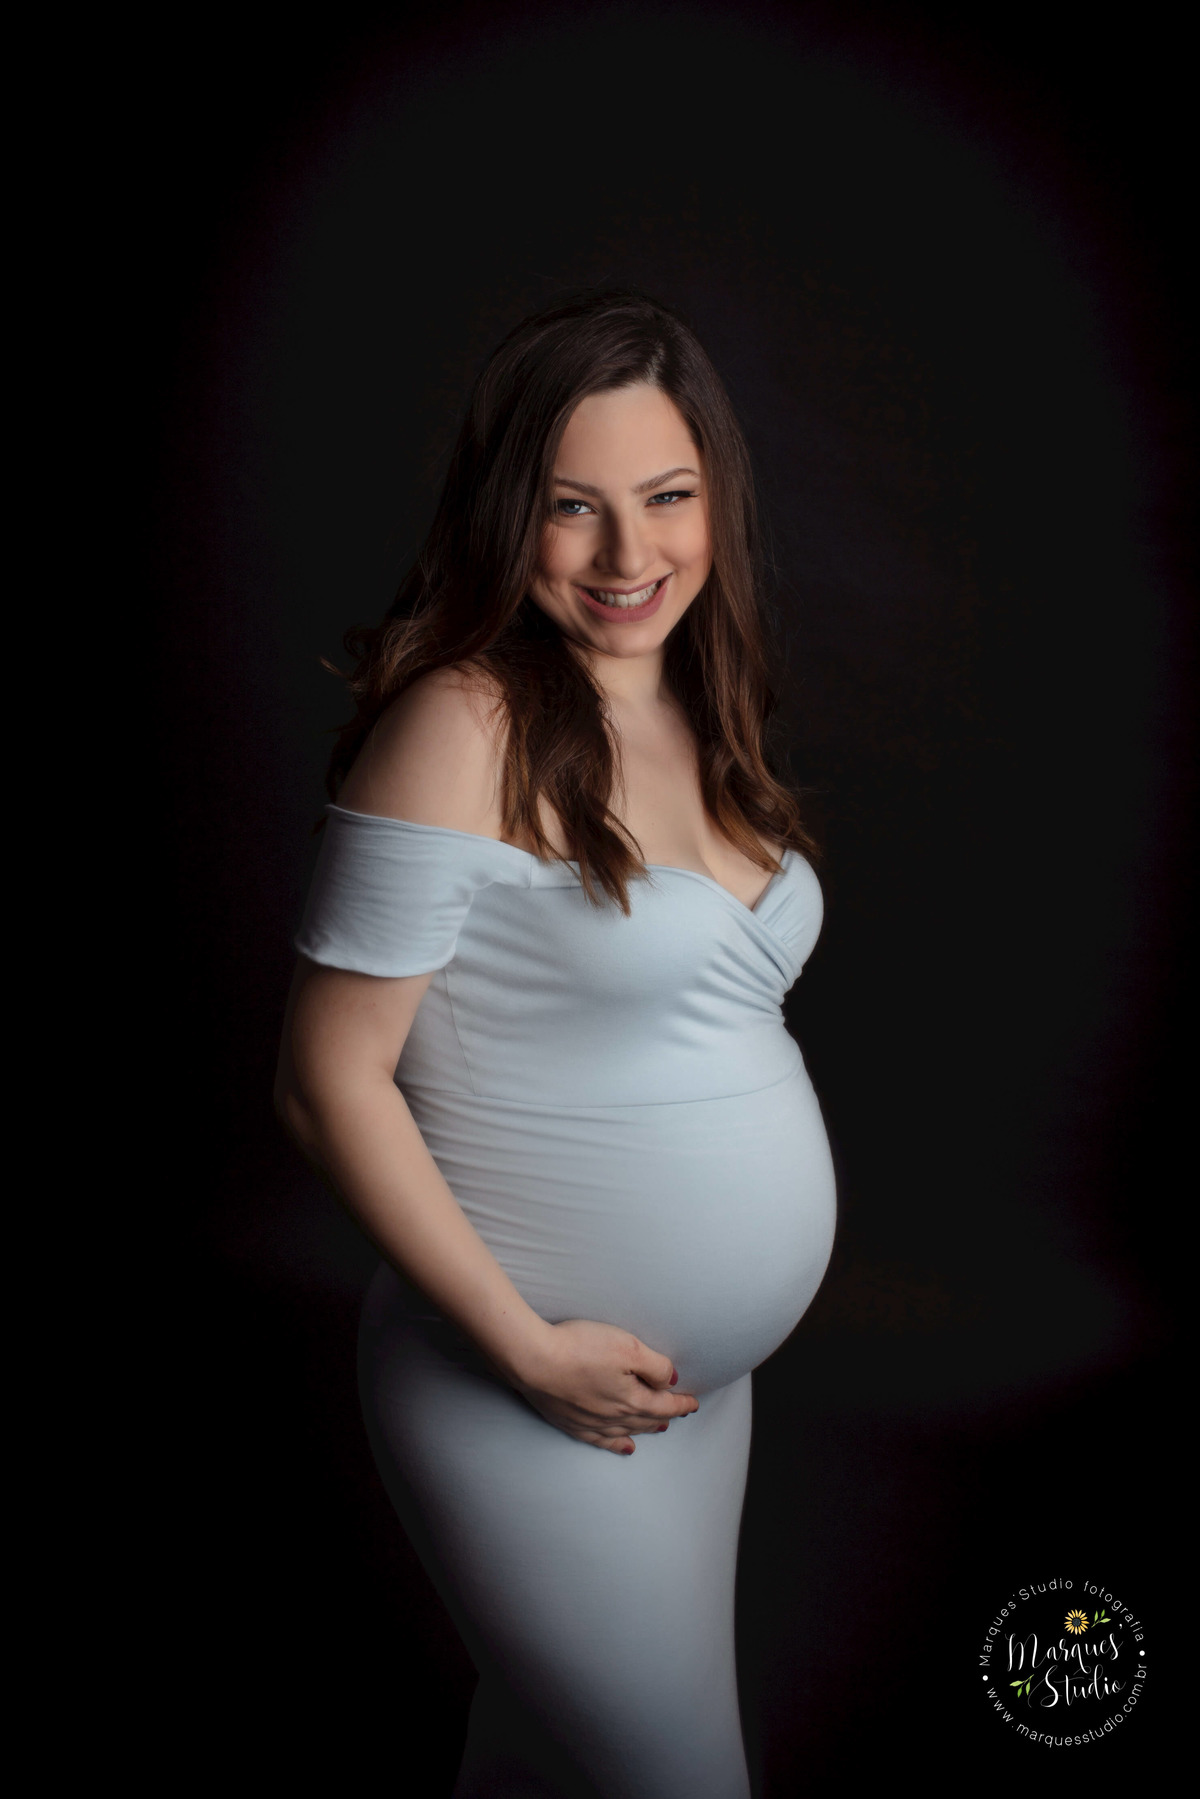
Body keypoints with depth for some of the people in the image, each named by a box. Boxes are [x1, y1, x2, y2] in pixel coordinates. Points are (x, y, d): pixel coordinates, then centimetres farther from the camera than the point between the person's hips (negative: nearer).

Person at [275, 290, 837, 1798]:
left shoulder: (695, 716, 5)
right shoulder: (464, 728, -19)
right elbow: (331, 1080, -18)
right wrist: (527, 1345, -18)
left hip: (700, 1379, 7)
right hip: (524, 1398, -7)